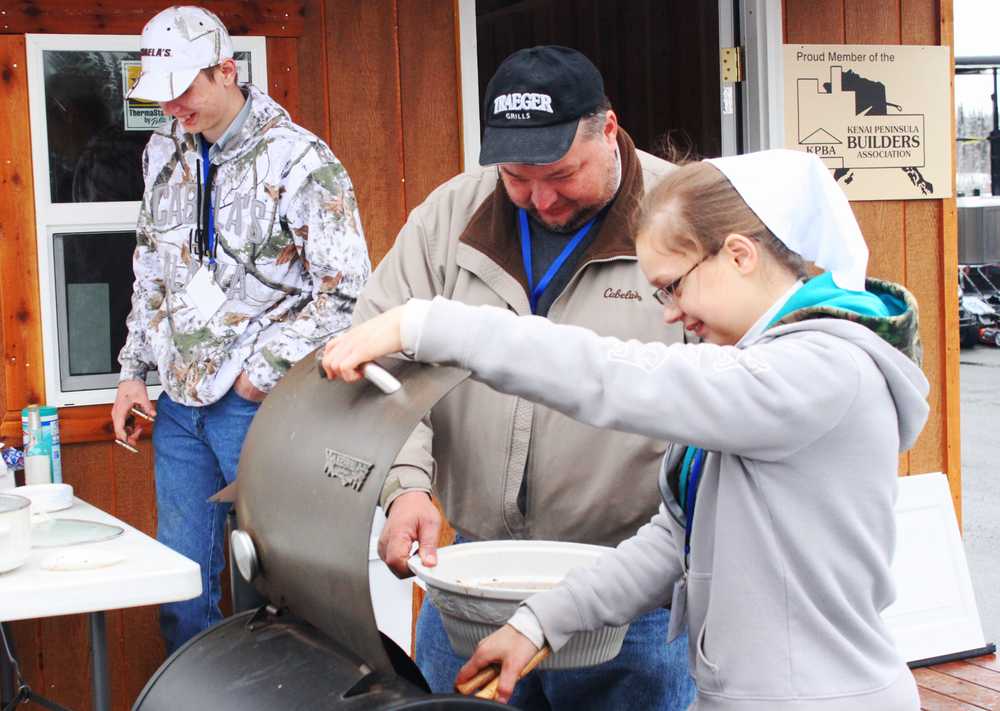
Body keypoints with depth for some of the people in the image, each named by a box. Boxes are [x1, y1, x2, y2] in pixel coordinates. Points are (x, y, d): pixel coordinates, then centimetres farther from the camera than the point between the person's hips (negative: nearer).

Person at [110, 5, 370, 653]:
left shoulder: (299, 161, -12)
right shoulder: (166, 152, 10)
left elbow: (346, 291, -12)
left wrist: (267, 368, -13)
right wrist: (134, 371, 16)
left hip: (258, 403, -6)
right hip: (179, 400, 6)